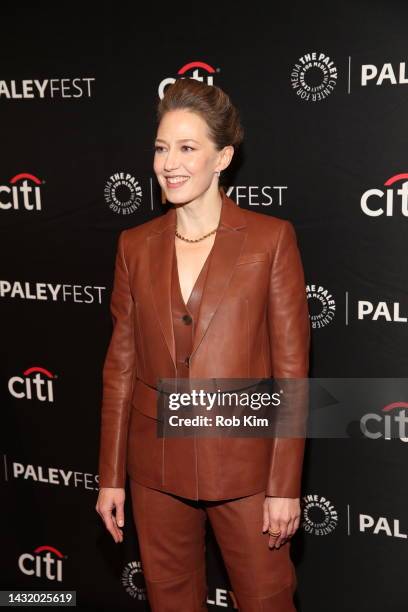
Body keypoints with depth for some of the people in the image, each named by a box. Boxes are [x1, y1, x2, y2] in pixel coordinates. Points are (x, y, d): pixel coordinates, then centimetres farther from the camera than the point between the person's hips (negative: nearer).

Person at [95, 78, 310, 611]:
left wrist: (286, 485, -9)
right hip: (157, 467, 3)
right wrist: (110, 477, 5)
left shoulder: (271, 238, -8)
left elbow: (292, 367, -8)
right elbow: (121, 364, 5)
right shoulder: (136, 245, 2)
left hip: (243, 464, -3)